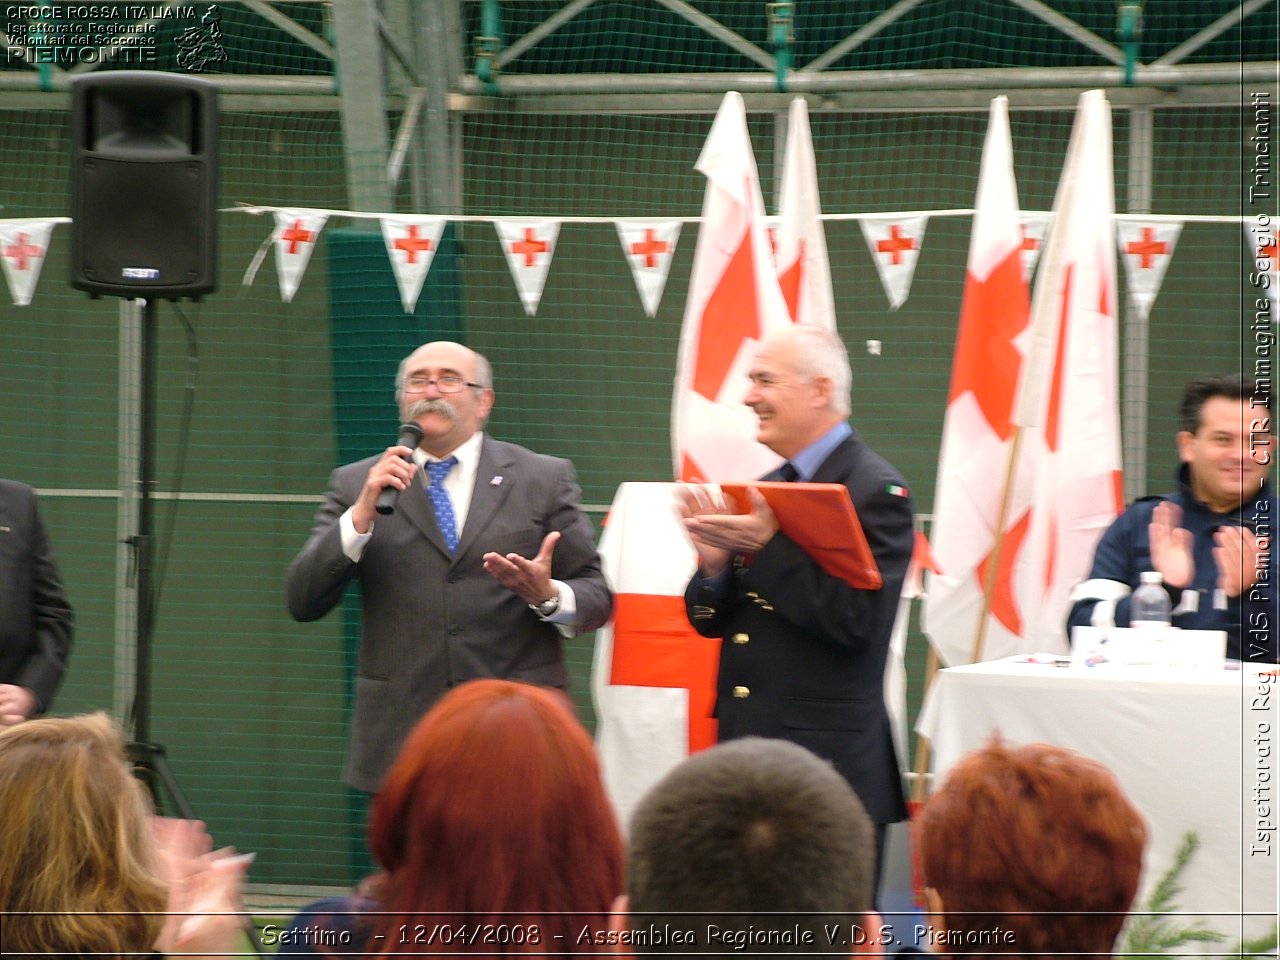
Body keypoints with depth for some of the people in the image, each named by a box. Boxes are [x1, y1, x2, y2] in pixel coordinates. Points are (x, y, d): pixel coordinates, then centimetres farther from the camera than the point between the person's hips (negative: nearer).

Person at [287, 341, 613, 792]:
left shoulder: (545, 480, 9)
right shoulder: (356, 484, 10)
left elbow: (597, 597, 8)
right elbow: (303, 602, 2)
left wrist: (549, 596, -14)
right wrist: (362, 514, -11)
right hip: (402, 737, 1)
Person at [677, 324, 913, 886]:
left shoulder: (875, 492, -9)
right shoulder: (766, 491, 16)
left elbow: (856, 622, -19)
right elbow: (711, 621, 16)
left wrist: (768, 547, -22)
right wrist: (714, 563, -5)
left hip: (829, 765, -8)